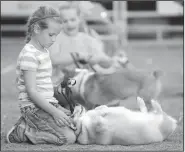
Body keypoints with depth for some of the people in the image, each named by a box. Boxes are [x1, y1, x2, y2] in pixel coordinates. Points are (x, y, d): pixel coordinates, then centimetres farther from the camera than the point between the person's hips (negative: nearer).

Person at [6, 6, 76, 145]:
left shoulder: (44, 51, 13)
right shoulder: (29, 55, -17)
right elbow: (32, 91, -20)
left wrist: (56, 108, 12)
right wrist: (54, 111, -21)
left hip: (47, 103, 10)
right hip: (34, 107, -10)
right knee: (69, 137, -18)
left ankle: (27, 124, 9)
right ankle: (21, 132, -7)